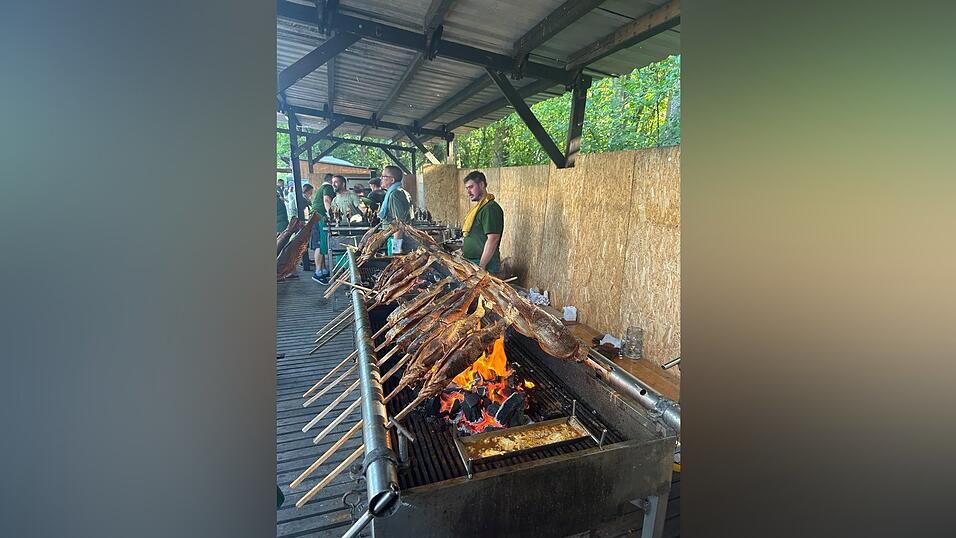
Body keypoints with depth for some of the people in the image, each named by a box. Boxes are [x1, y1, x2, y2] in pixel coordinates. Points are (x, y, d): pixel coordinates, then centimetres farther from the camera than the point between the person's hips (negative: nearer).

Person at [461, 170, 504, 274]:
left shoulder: (491, 208, -15)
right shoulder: (479, 207, 17)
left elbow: (493, 239, -23)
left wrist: (481, 266, -24)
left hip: (485, 264, -9)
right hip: (471, 262, 9)